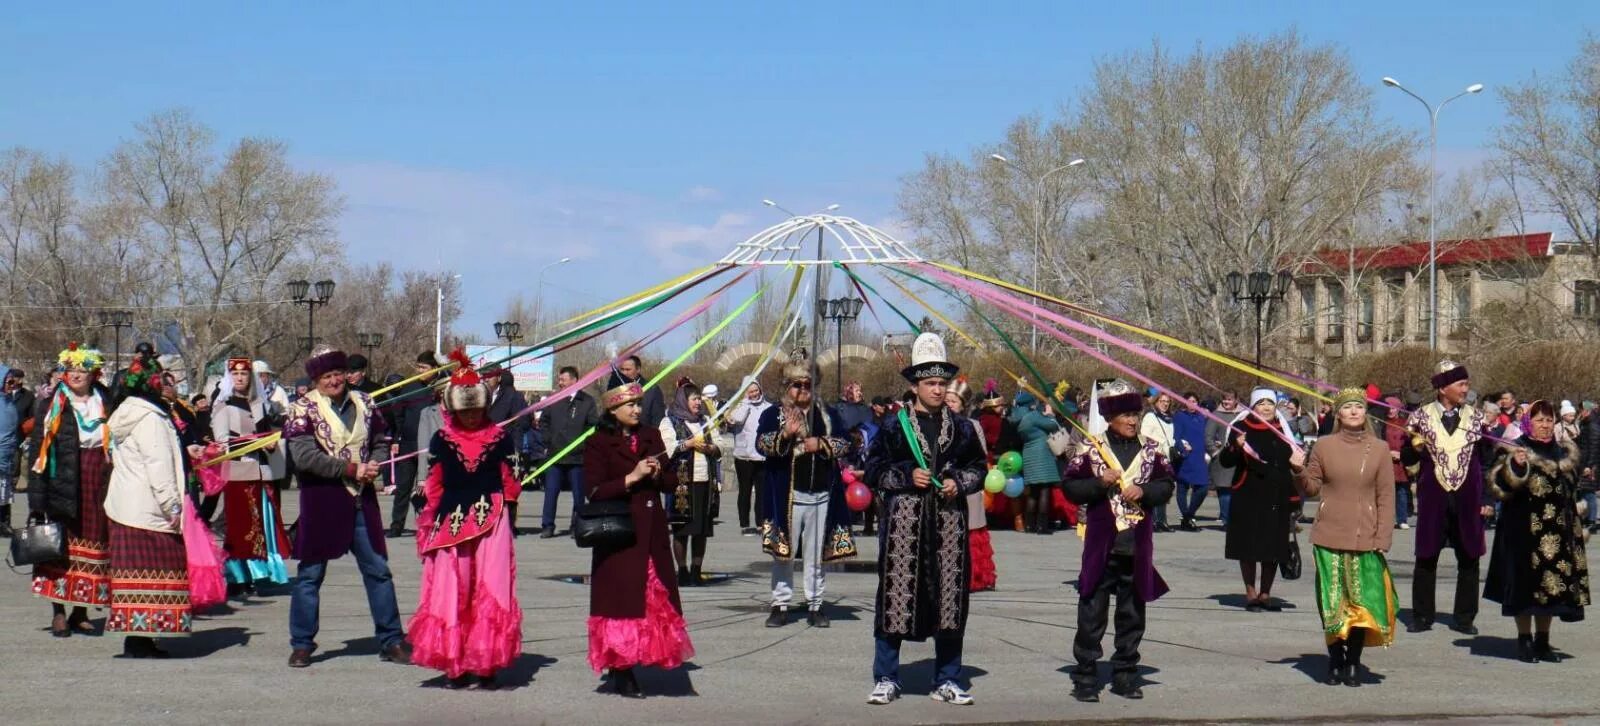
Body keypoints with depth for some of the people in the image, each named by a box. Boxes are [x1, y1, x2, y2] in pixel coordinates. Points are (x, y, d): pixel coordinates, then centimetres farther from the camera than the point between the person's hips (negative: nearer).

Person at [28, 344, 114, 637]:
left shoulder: (105, 404, 12)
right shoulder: (51, 404, 3)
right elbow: (37, 449, -1)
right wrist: (37, 497, -9)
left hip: (98, 487, 3)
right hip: (63, 485, -3)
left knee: (93, 545, 3)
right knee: (62, 546, -3)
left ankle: (81, 612, 13)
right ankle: (58, 612, 4)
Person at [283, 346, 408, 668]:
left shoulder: (363, 403, 8)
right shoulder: (304, 409, -5)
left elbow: (380, 443, 17)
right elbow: (304, 456, -16)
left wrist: (373, 465, -6)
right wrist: (351, 469, -18)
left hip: (361, 498, 4)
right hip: (321, 500, -4)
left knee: (378, 569, 6)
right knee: (310, 573, 4)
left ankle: (391, 642, 14)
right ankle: (301, 644, 14)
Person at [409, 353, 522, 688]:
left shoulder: (500, 437, 3)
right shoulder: (442, 440, 5)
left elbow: (510, 484, 6)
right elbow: (434, 488, 8)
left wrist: (508, 521, 3)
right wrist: (429, 526, 5)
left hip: (491, 522, -1)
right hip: (452, 523, 1)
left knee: (491, 593, -4)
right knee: (451, 594, 2)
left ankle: (487, 667, 2)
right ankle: (455, 666, 10)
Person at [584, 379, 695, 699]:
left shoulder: (651, 436, 13)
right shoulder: (599, 442, -4)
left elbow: (672, 482, 14)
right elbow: (595, 491, -12)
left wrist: (657, 474, -7)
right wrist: (632, 477, -18)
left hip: (651, 531, 6)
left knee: (654, 596, 3)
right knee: (623, 598, -6)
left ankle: (625, 668, 13)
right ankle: (621, 672, 1)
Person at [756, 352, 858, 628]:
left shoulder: (827, 414, 13)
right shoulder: (774, 413, 3)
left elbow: (845, 443, 7)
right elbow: (761, 443, -11)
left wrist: (821, 444, -10)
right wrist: (785, 434, -27)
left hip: (821, 494, 2)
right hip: (787, 494, -2)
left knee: (816, 554, 8)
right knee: (783, 553, 1)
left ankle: (815, 605, 14)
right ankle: (780, 605, 8)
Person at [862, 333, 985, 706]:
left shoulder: (962, 427, 9)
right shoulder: (895, 427, 1)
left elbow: (978, 468, 16)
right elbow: (874, 470, 2)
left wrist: (959, 483, -3)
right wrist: (907, 476, -11)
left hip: (949, 522, 2)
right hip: (904, 521, -2)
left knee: (949, 596, 4)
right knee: (896, 594, -3)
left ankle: (947, 680, 15)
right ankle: (886, 679, 8)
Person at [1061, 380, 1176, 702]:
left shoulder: (1152, 449, 6)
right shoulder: (1091, 449, -2)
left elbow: (1166, 486, 6)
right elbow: (1071, 487, -4)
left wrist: (1144, 491, -12)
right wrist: (1101, 483, -17)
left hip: (1138, 545, 3)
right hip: (1102, 543, -3)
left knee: (1133, 613, 10)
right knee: (1093, 612, -1)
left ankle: (1125, 675, 20)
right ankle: (1085, 677, 4)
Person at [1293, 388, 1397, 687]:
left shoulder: (1379, 449, 3)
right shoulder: (1324, 446, 4)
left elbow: (1386, 496, 3)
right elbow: (1312, 487, 8)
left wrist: (1383, 537, -4)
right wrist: (1299, 472, -13)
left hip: (1365, 539, 0)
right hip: (1329, 537, 0)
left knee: (1361, 601, 0)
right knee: (1332, 602, 3)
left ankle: (1353, 662, 10)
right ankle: (1335, 661, 12)